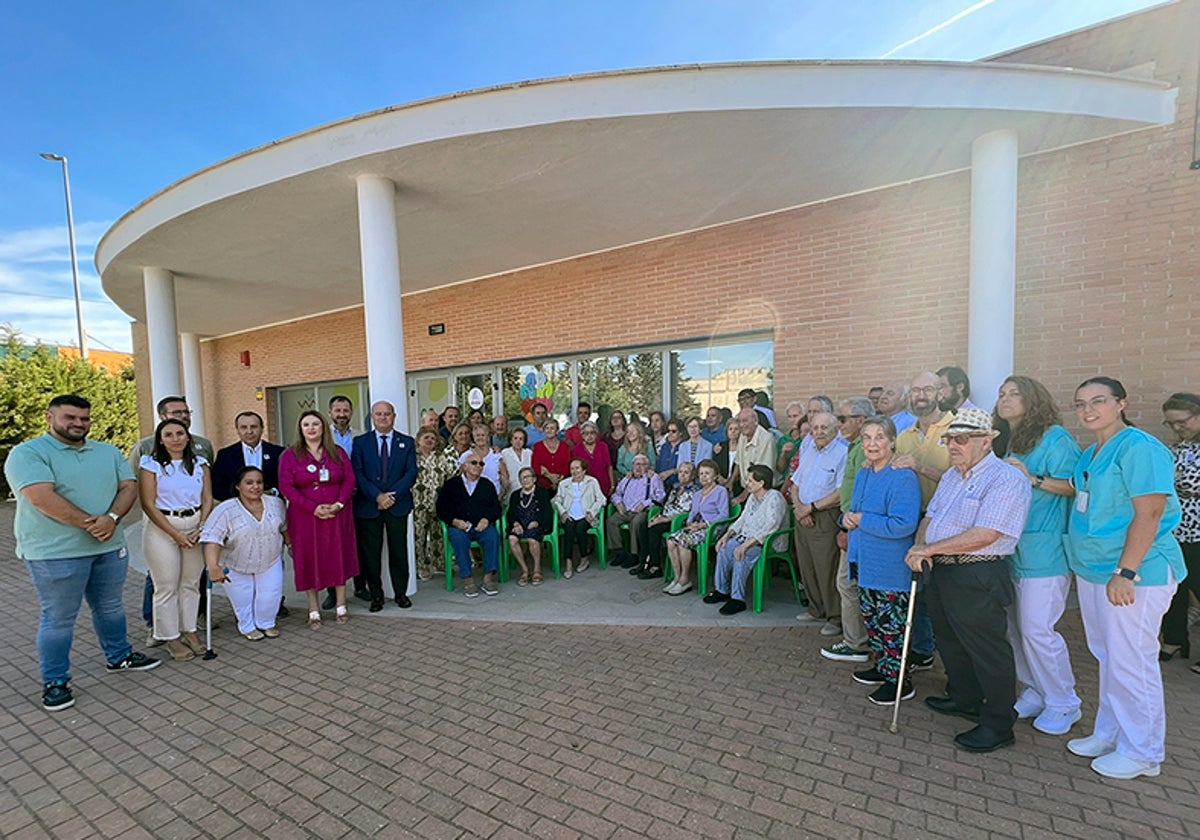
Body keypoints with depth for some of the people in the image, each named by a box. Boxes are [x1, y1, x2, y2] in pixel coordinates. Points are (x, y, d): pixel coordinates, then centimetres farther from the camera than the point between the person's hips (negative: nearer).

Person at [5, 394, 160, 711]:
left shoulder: (108, 452, 9)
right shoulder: (28, 453, -9)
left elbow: (129, 486, 1)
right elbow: (43, 498, -21)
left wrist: (111, 518, -17)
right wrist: (91, 524, -19)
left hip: (109, 547, 5)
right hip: (55, 552, -5)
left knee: (110, 607, 19)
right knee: (58, 618, 6)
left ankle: (119, 656, 36)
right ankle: (54, 682, 22)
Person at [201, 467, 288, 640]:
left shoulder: (276, 504, -10)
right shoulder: (225, 510, -23)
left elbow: (284, 527, 7)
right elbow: (211, 540, -31)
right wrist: (213, 567, -42)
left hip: (270, 562, 3)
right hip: (236, 567, -2)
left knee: (270, 596, 4)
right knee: (243, 599, 9)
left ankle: (266, 623, 30)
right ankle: (247, 627, 34)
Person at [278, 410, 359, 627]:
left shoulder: (338, 452, 6)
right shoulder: (290, 455, 1)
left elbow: (349, 480, 2)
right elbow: (286, 487, -7)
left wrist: (338, 505, -14)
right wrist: (313, 508, -16)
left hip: (337, 515, 2)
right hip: (305, 517, -1)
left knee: (338, 557, 6)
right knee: (309, 560, 4)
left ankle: (341, 606, 17)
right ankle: (313, 611, 13)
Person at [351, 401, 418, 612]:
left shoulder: (407, 442, 7)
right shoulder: (360, 442, 5)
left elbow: (411, 472, -1)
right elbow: (357, 474, -3)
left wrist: (392, 495, -13)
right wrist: (377, 496, -14)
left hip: (398, 504, 0)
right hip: (368, 505, 0)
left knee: (399, 551, 7)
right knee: (370, 553, 5)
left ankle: (401, 593, 20)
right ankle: (376, 595, 18)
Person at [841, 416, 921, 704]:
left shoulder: (903, 477, -19)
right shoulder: (862, 474, 8)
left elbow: (903, 525, -27)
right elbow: (853, 508, 18)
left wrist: (861, 520, -20)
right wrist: (847, 516, -6)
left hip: (890, 567, -8)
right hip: (865, 561, 9)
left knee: (890, 624, 4)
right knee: (870, 617, 21)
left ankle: (899, 681, 21)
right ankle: (882, 666, 39)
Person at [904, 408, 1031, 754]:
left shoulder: (1006, 479, -16)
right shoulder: (951, 475, 13)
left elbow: (985, 535, -24)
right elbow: (931, 516, 14)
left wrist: (930, 548, -19)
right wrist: (920, 546, -6)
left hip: (978, 579, -9)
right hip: (942, 572, 9)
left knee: (986, 650, 4)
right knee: (950, 642, 22)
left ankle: (998, 727, 20)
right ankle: (964, 699, 41)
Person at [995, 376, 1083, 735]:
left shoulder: (1055, 437, -7)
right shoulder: (1007, 443, 15)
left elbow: (1076, 486, -14)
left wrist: (1033, 478, -25)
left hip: (1044, 549, -8)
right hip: (1009, 547, 8)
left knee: (1037, 629, -4)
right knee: (1015, 626, 12)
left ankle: (1064, 705, 15)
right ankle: (1035, 693, 28)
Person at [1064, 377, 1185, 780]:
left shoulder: (1140, 448, -15)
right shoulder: (1090, 454, 11)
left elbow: (1148, 513, -20)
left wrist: (1125, 572, -23)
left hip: (1135, 573, -8)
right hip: (1092, 569, 9)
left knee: (1130, 663, 2)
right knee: (1107, 658, 18)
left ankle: (1141, 752, 19)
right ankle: (1109, 734, 31)